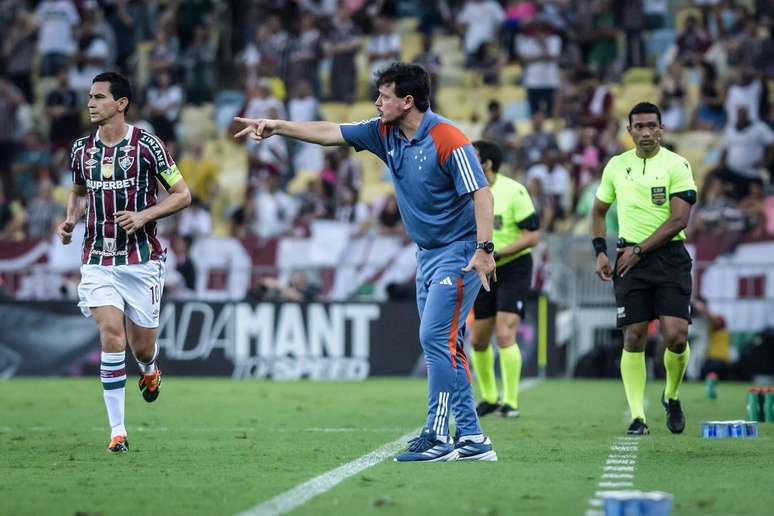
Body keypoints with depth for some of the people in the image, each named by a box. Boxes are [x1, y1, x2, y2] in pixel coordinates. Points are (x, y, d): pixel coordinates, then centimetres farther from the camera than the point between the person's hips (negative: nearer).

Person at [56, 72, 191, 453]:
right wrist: (70, 220, 4)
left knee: (142, 346, 6)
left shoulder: (146, 144, -8)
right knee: (111, 337, -14)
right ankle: (117, 431, -10)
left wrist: (144, 215, -18)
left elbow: (182, 195, -4)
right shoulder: (82, 148, 5)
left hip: (141, 260, -2)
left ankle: (149, 370, 47)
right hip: (98, 260, 2)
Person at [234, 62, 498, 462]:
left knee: (436, 339, -14)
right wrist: (277, 126, 9)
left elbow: (480, 192, -21)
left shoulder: (447, 140, -18)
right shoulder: (384, 133, 5)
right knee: (441, 346, 6)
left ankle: (438, 436, -11)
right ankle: (472, 439, 8)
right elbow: (331, 133, 12)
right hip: (427, 254, 9)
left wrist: (484, 248, -29)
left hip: (458, 253, -9)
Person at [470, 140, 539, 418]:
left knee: (504, 335, -17)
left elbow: (532, 236, -16)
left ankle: (511, 403, -9)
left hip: (514, 268, -6)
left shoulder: (513, 191, -15)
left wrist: (496, 254, -24)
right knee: (478, 340, 8)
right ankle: (489, 398, 26)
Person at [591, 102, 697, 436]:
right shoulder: (616, 165, 9)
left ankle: (671, 396, 17)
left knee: (677, 336, -11)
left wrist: (639, 250, -11)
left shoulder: (677, 165, -3)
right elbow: (598, 211, 21)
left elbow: (679, 219, -10)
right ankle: (637, 417, 0)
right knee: (633, 337, -4)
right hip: (631, 259, 3)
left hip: (670, 256, -3)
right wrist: (600, 252, 8)